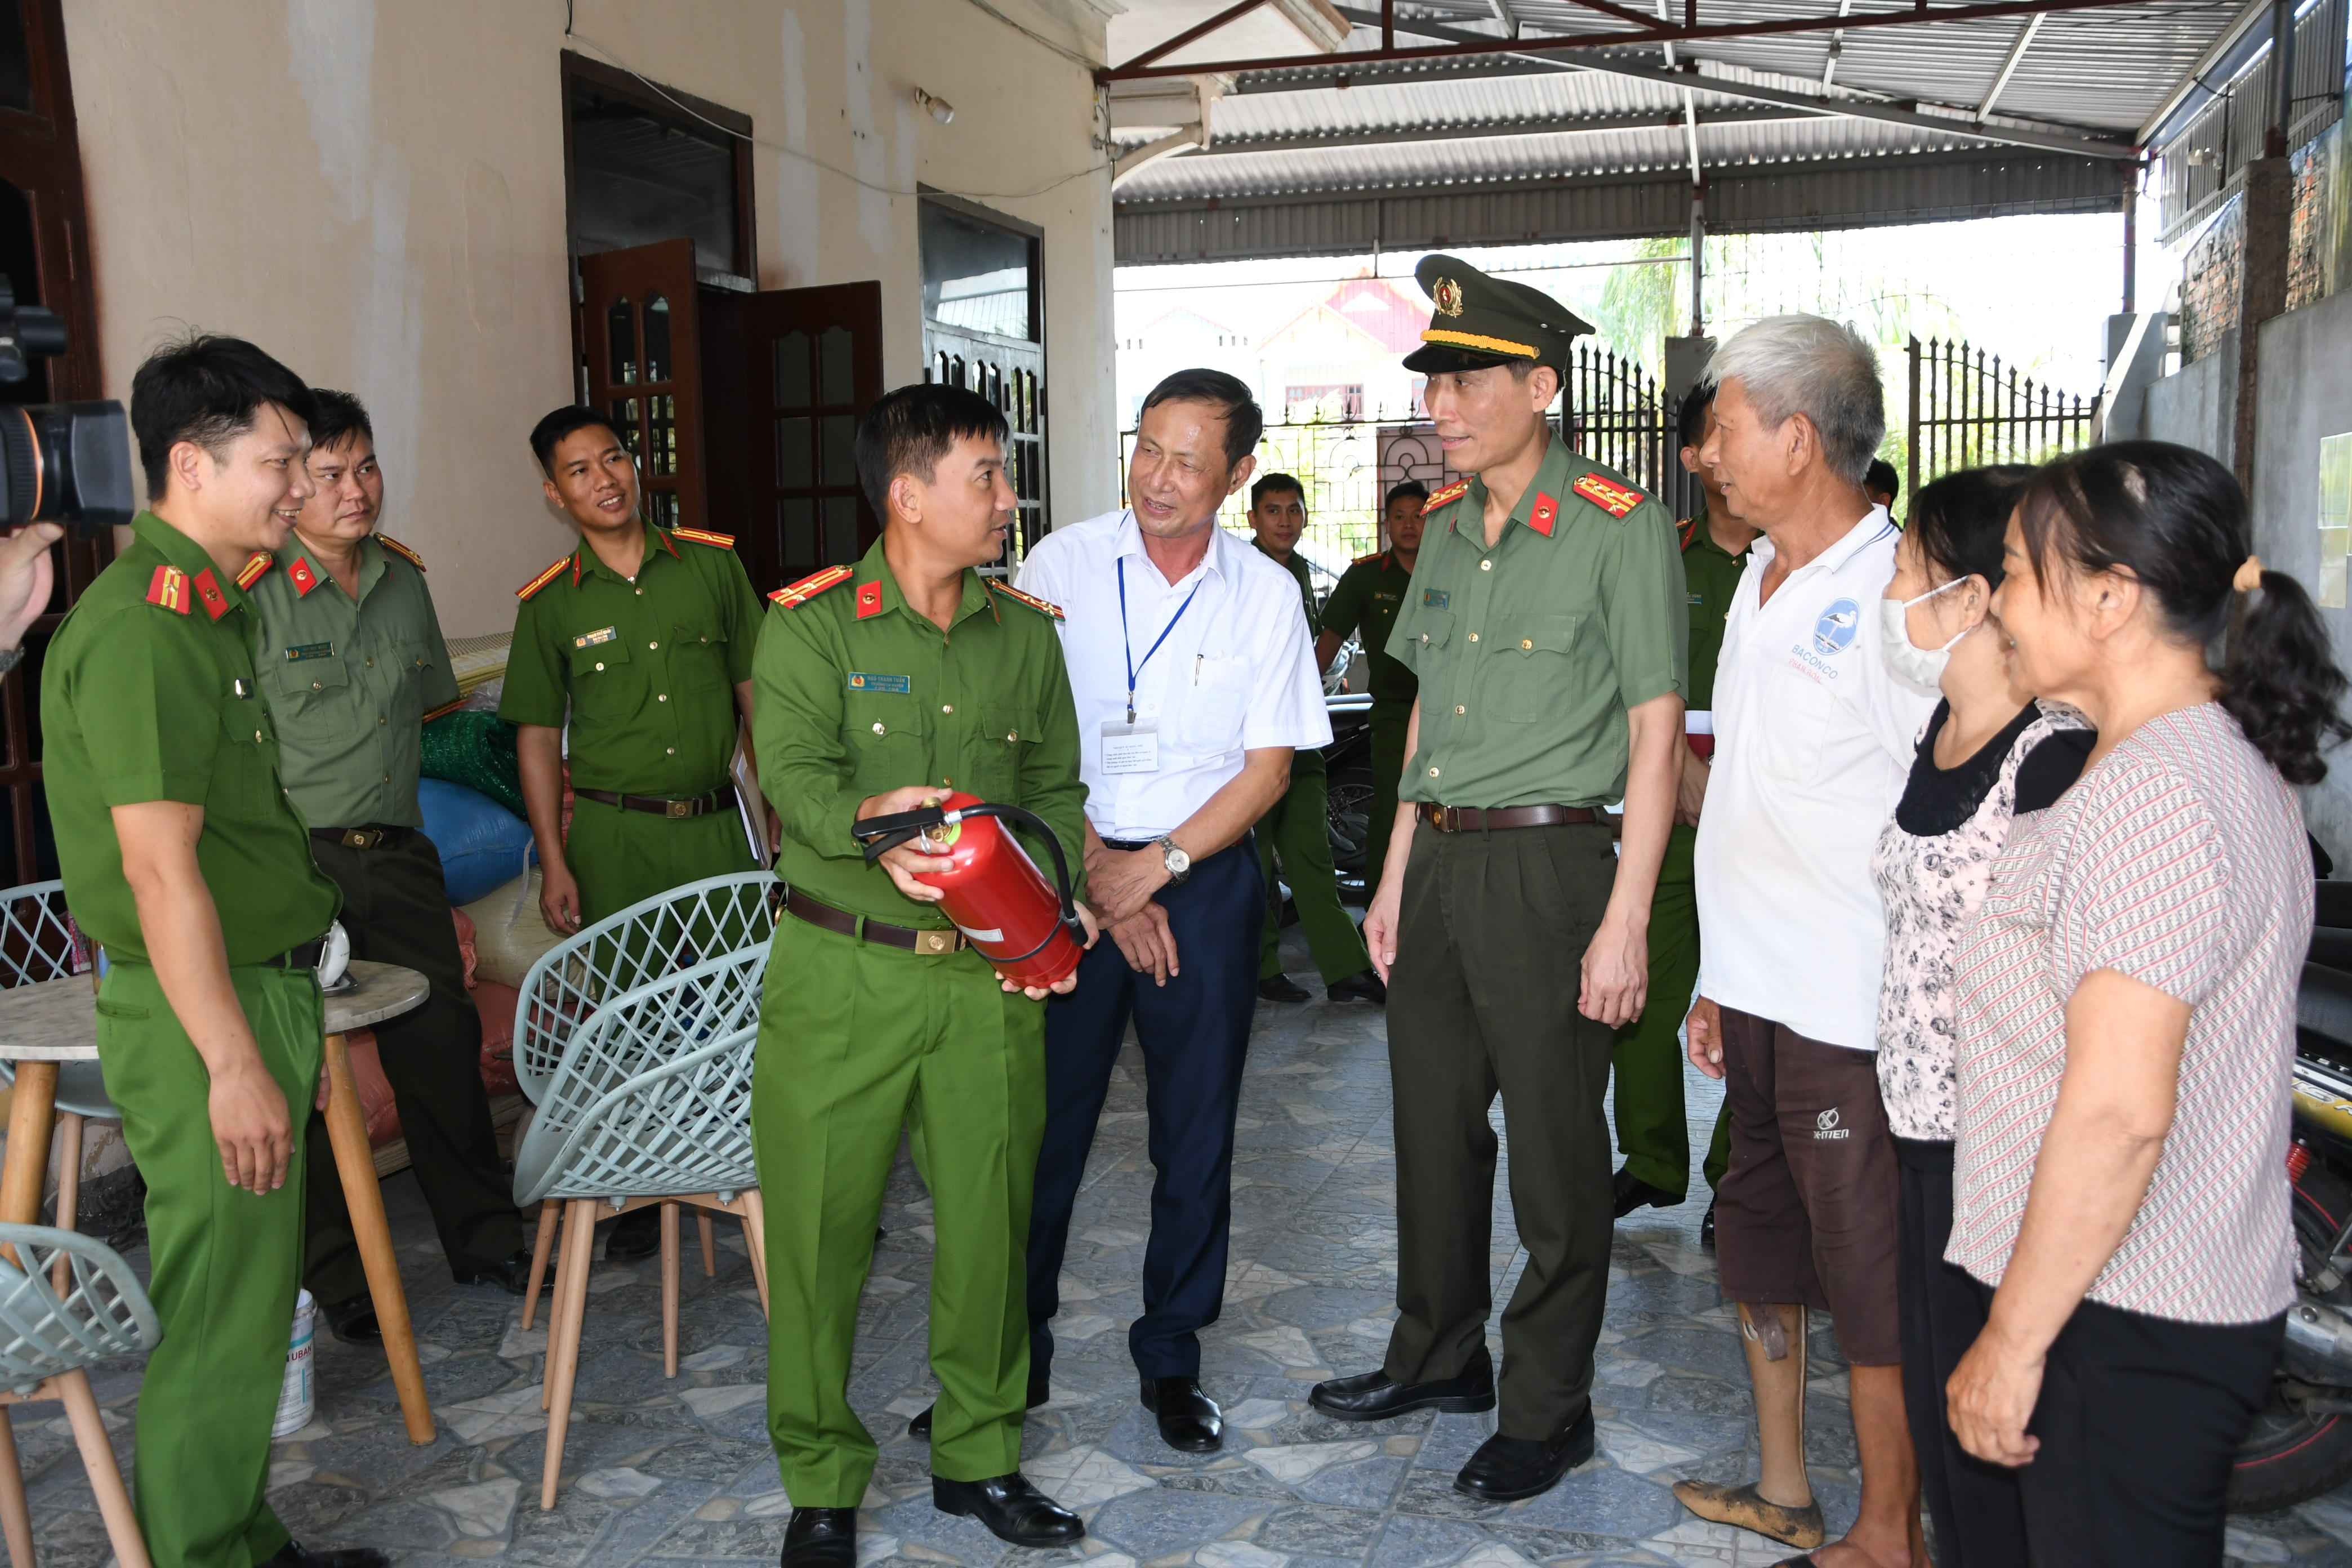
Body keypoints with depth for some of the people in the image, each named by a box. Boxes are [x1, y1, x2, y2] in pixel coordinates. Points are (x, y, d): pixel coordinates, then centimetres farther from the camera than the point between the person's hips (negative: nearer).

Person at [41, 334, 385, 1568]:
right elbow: (158, 868, -22)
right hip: (204, 1015, -10)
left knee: (252, 1299, 18)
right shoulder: (139, 629, -18)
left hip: (259, 990, 10)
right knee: (219, 1319, 1)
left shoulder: (212, 610, 14)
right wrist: (234, 1062, -21)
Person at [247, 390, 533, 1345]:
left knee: (444, 1049, 10)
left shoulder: (403, 579, 8)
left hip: (398, 854, 5)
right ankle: (332, 1280, 20)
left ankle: (485, 1241, 26)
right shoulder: (251, 596, -11)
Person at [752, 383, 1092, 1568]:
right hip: (841, 973, -3)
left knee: (990, 1216, 10)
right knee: (819, 1225, 3)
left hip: (989, 978, 4)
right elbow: (793, 771, -15)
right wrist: (873, 820, -35)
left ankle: (977, 1457, 31)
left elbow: (1054, 790, 14)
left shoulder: (1026, 633, 10)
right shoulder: (811, 624, -3)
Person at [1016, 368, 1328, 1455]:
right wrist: (1096, 874, -9)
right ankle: (1014, 1352, 22)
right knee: (1044, 1120, 3)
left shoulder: (1265, 594, 0)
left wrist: (1157, 866, -11)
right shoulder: (1063, 564, -3)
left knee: (1196, 1132, 7)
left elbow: (1267, 768, 0)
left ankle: (1171, 1360, 24)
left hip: (1205, 877, 1)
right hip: (1065, 872, 0)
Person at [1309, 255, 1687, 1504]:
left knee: (1554, 1153, 5)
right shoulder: (1446, 527, 11)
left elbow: (1656, 732, -11)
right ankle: (1439, 1356, 35)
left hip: (1549, 864, -7)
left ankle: (1547, 1412, 21)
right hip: (1440, 863, 7)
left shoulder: (1619, 527, -10)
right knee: (1434, 1125, 16)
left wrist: (1626, 919, -15)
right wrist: (1397, 875, 15)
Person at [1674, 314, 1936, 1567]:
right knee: (1759, 1245, 19)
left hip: (1855, 1011, -9)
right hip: (1757, 995, 9)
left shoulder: (1896, 589, -15)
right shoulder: (1761, 580, 12)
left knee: (1869, 1279, 5)